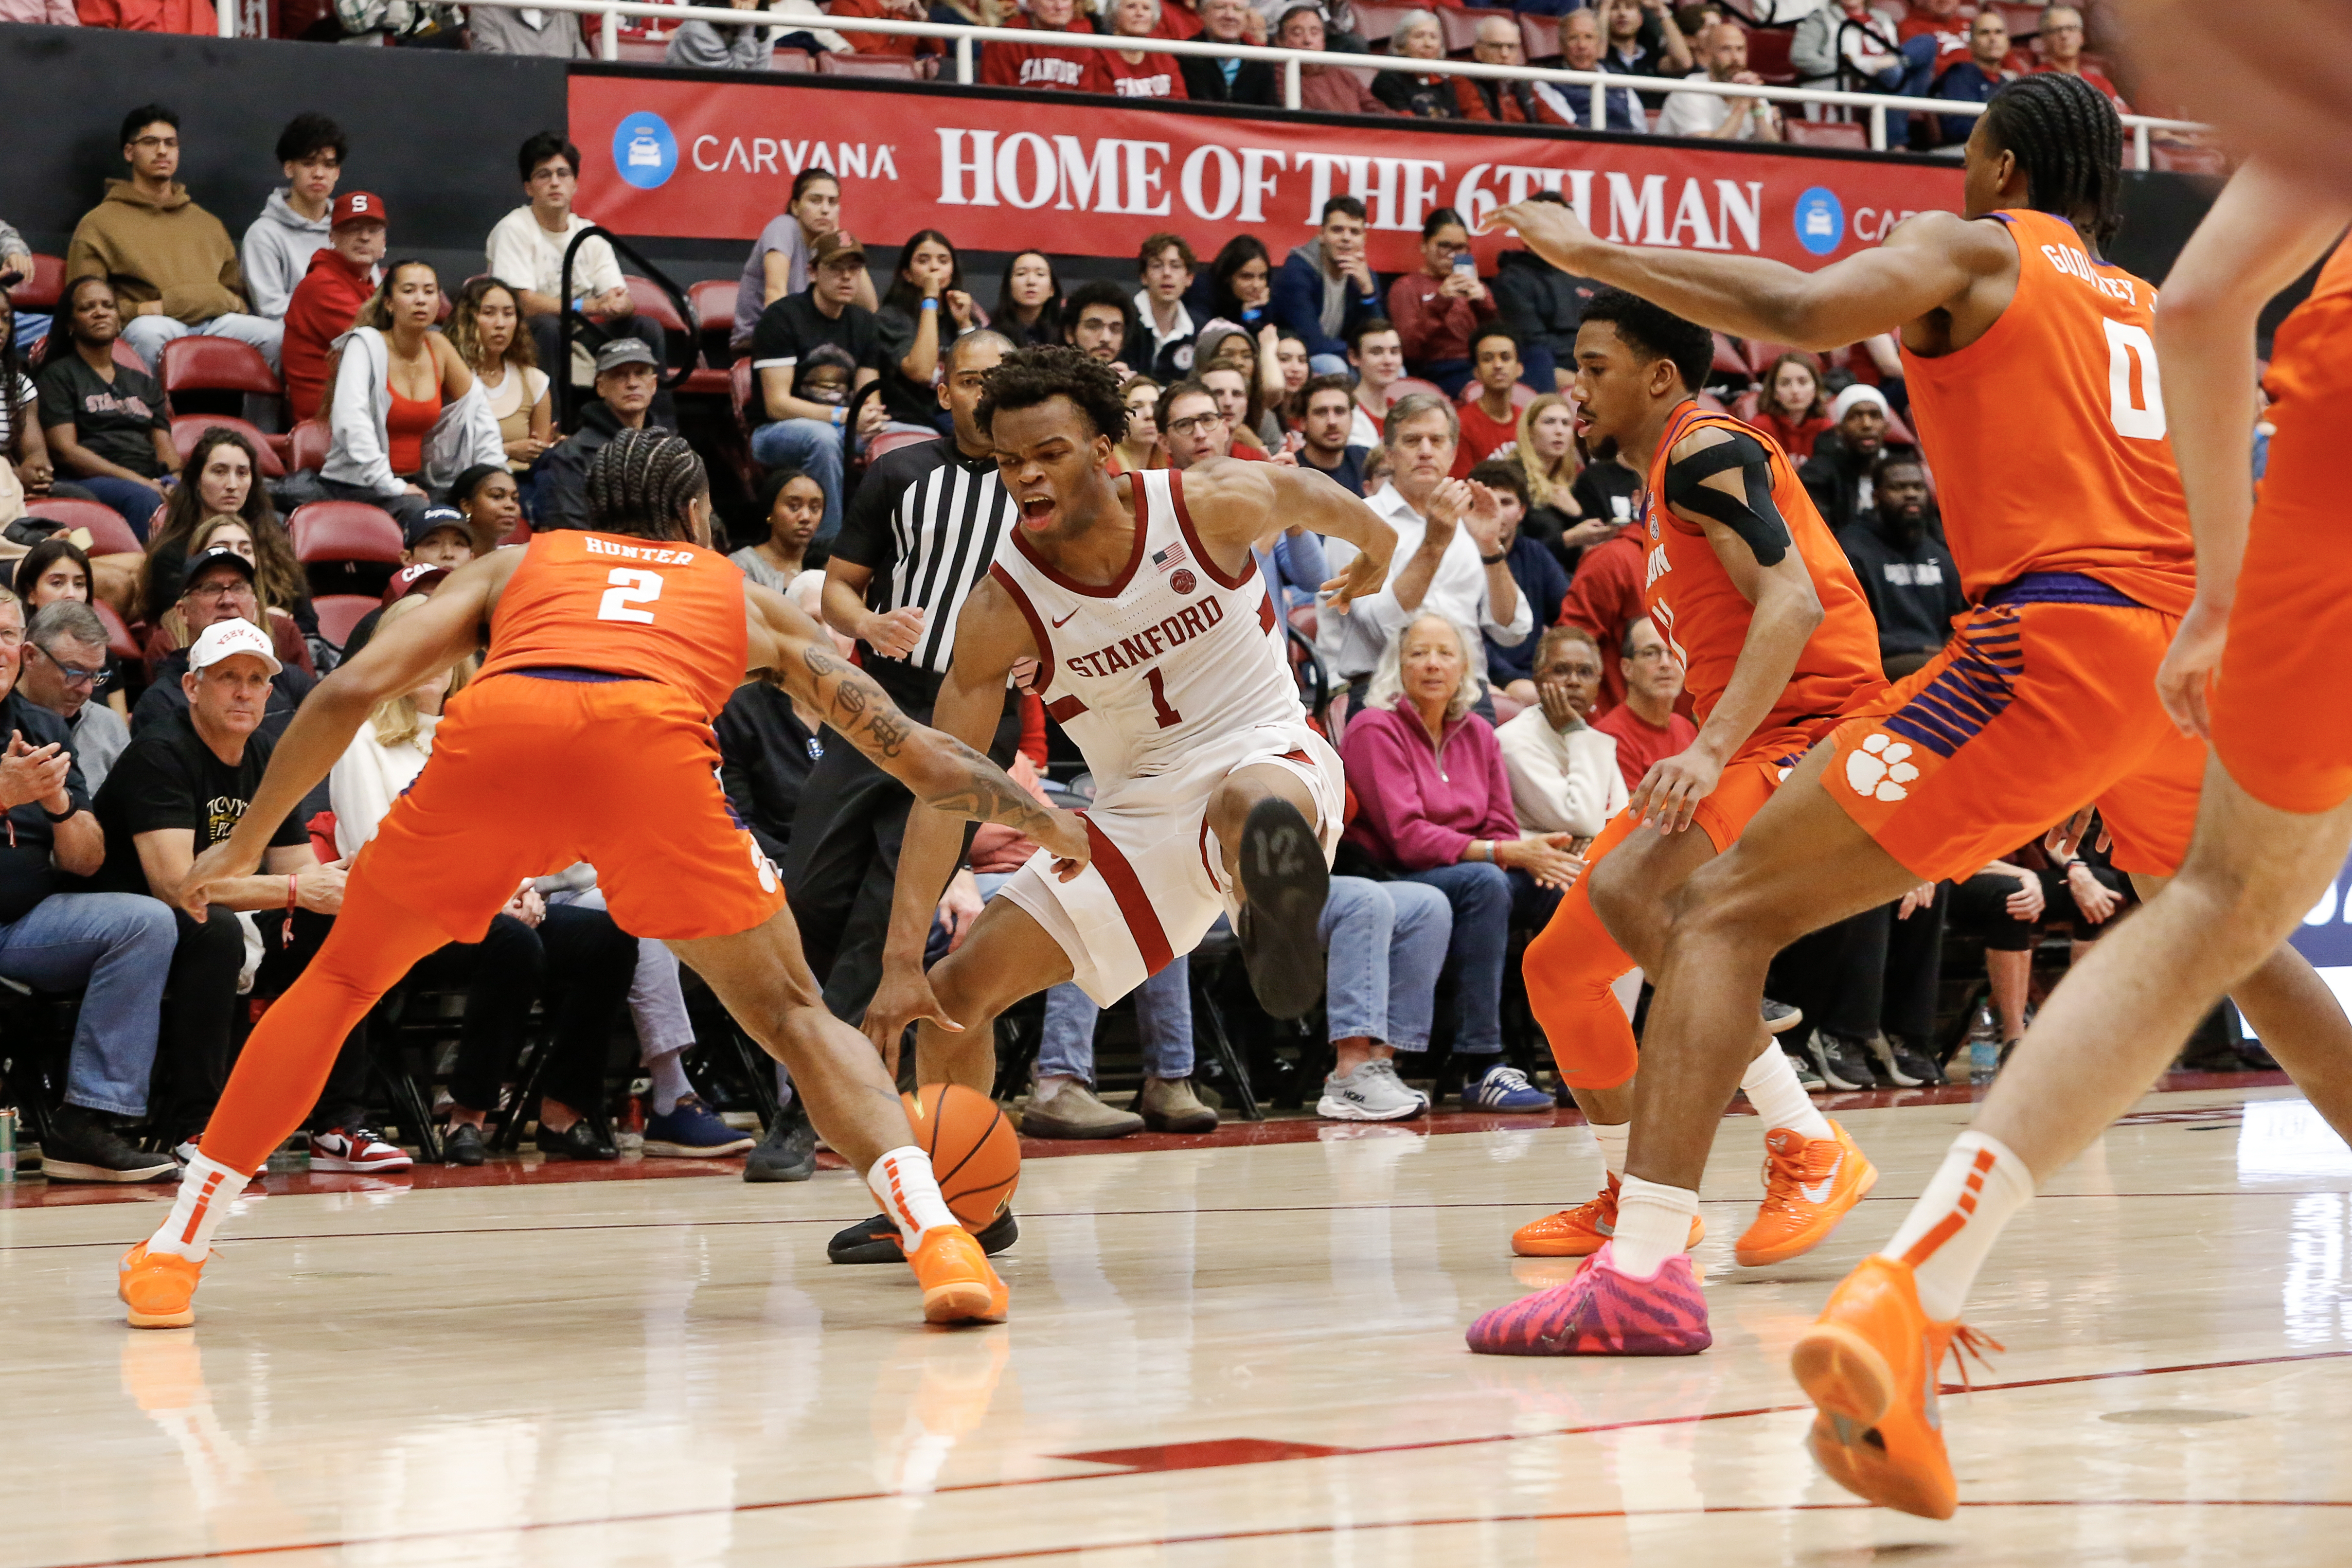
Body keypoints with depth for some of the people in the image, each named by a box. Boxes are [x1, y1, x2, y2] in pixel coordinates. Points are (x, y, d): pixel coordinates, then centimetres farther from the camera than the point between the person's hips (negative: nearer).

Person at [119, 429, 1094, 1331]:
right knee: (792, 1015, 14)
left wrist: (244, 847, 34)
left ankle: (172, 1253, 18)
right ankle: (938, 1239, -6)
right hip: (652, 742, -1)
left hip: (493, 735, 1)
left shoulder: (515, 565, 38)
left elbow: (353, 690, 25)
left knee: (340, 982, 21)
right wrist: (1048, 826, 54)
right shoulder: (747, 597, 38)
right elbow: (909, 750, 39)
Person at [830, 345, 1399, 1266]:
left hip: (1266, 753, -4)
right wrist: (903, 959, -24)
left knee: (1250, 803, -44)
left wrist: (1377, 551, 32)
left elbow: (1310, 496, 9)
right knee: (955, 993, 2)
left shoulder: (1213, 505, -16)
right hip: (1135, 808, 4)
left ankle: (1276, 917, -77)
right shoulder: (1003, 610, -14)